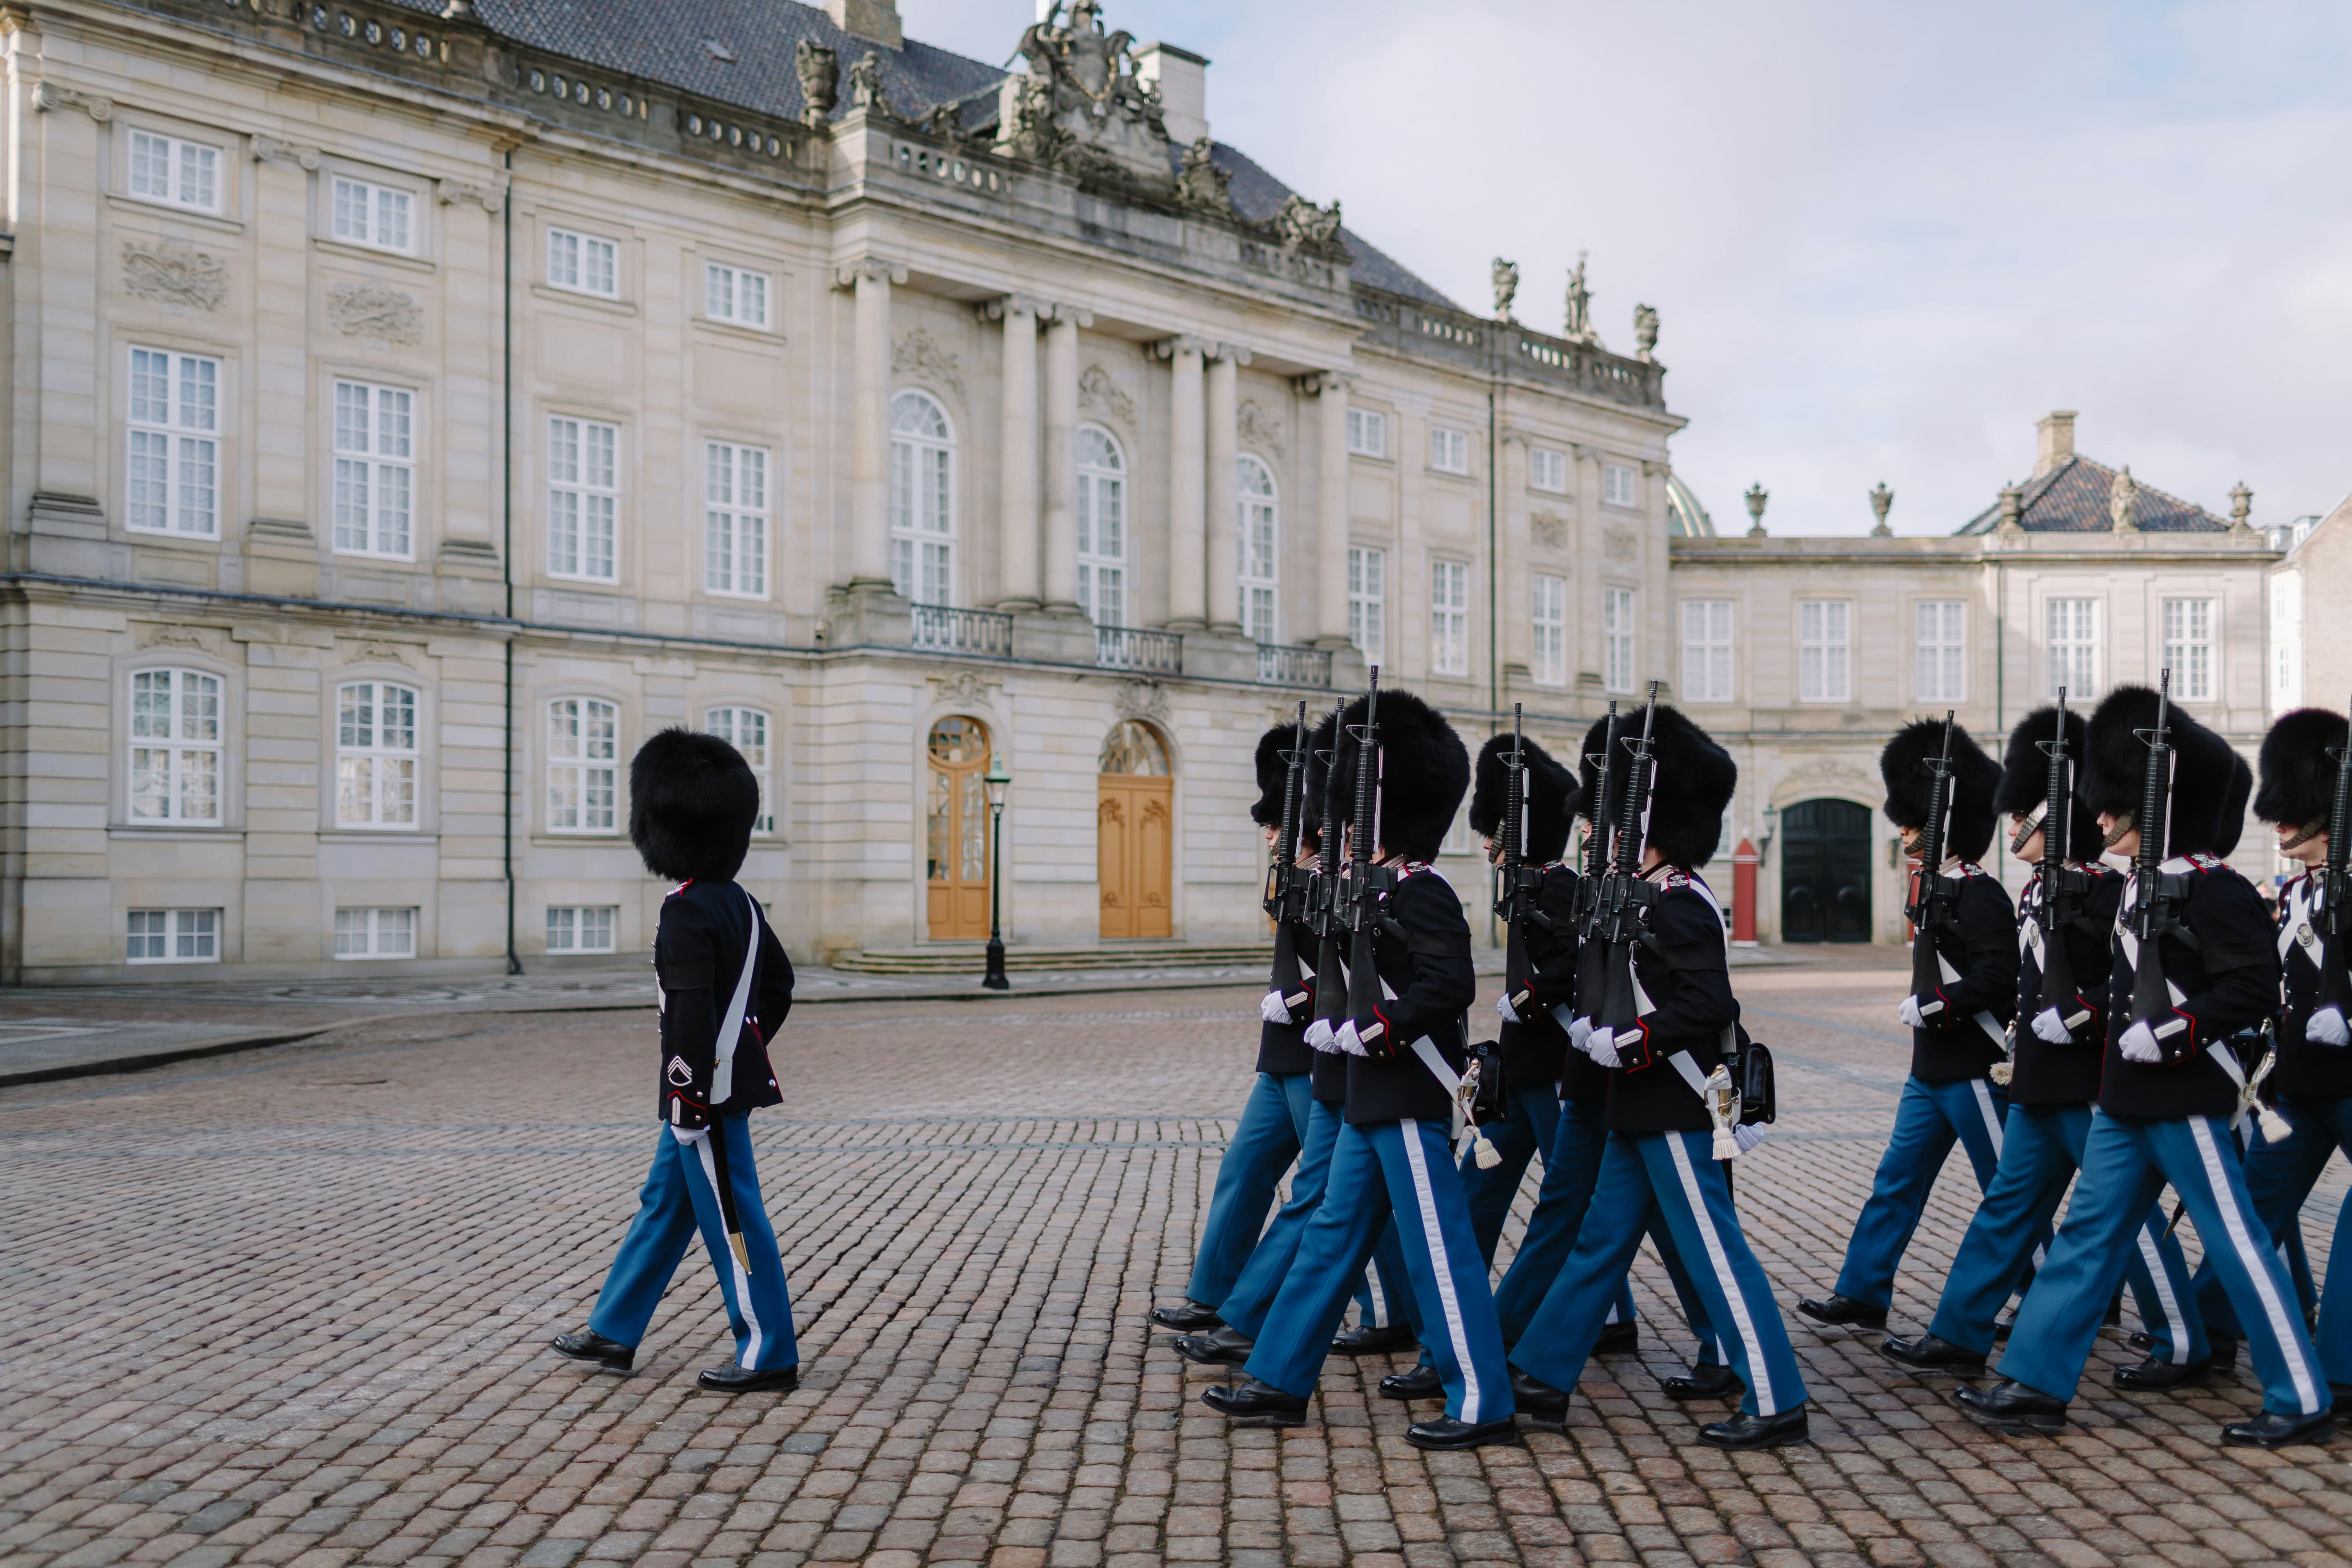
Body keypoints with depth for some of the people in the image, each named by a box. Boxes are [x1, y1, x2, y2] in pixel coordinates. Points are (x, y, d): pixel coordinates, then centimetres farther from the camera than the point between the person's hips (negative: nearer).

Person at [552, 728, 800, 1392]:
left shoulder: (687, 913, -19)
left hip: (705, 1094, -10)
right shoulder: (742, 903, 9)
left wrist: (691, 1096, -22)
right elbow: (780, 982, 19)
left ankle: (770, 1356, 8)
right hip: (734, 1077, 10)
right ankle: (614, 1332, 30)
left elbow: (692, 1008, -25)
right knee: (663, 1206, 18)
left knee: (733, 1223, -1)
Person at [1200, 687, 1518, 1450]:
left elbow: (1450, 985, -26)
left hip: (1408, 1101, -10)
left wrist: (1367, 1034, -22)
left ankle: (1481, 1406, 8)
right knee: (1332, 1235, 14)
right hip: (1374, 1099, 11)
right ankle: (1278, 1382, 23)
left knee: (1439, 1248, -2)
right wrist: (1339, 1026, 12)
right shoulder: (1387, 887, 13)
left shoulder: (1420, 893, -17)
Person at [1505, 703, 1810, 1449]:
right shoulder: (1656, 897, 12)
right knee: (1600, 1241, 15)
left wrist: (1626, 1044, -22)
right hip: (1644, 1109, 10)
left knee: (1716, 1252, -2)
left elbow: (1708, 1004, -26)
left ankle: (1776, 1403, 8)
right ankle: (1541, 1377, 24)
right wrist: (1604, 1028, 10)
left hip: (1676, 1113, -10)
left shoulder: (1681, 905, -18)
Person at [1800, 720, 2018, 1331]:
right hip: (1933, 1069, 10)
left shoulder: (1980, 895, -17)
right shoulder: (1941, 887, 12)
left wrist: (1929, 1008, -20)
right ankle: (1861, 1296, 16)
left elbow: (1997, 980, -25)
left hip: (1975, 1070, -10)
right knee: (1897, 1182, 11)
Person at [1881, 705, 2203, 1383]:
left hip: (2091, 1085, -9)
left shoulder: (2101, 889, -15)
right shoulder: (2038, 892, 13)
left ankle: (2183, 1348, 16)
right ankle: (1959, 1336, 16)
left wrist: (2082, 1015, -26)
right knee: (2008, 1207, 11)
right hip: (2042, 1086, 9)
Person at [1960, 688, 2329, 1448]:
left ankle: (2303, 1403, 15)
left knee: (2237, 1244, 1)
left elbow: (2254, 990, -21)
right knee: (2089, 1233, 9)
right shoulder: (2145, 886, 13)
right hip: (2128, 1100, 10)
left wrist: (2170, 1033, -24)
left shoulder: (2214, 891, -15)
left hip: (2186, 1102, -9)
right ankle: (2036, 1384, 13)